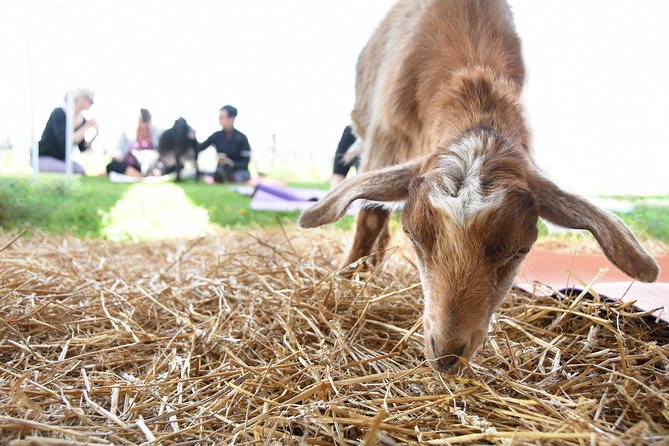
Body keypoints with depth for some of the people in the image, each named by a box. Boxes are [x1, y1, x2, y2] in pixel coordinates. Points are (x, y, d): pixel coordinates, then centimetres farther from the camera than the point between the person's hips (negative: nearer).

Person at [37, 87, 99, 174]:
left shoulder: (82, 120, 0)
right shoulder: (59, 113, -18)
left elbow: (82, 147, 2)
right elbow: (65, 142, -31)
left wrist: (94, 136, -16)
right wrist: (86, 127, -29)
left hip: (61, 160, 6)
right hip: (43, 158, -6)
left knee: (81, 171, -19)